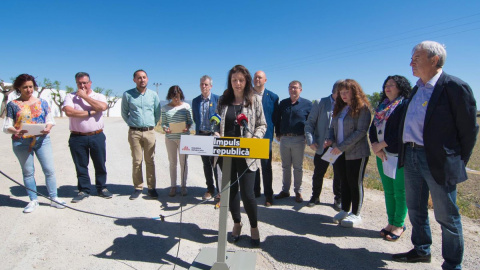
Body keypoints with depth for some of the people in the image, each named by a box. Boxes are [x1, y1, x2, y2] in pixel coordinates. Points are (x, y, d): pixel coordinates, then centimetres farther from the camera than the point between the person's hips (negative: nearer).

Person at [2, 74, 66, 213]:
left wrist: (48, 127, -13)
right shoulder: (13, 105, 5)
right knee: (28, 171, 7)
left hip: (42, 140, 1)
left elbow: (50, 120, 9)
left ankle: (54, 198, 9)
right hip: (21, 142, -1)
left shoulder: (42, 102, 10)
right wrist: (16, 131, -20)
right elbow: (7, 126, 2)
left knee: (49, 169, -2)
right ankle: (33, 200, 19)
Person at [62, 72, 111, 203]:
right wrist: (90, 112, -9)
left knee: (100, 164, 8)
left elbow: (103, 107, -15)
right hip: (77, 137, 0)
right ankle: (83, 190, 22)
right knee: (81, 166, 8)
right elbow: (68, 111, -12)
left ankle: (102, 188, 23)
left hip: (97, 136, 0)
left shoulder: (99, 96, 9)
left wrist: (84, 96, -8)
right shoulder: (70, 96, 7)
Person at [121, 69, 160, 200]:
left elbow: (157, 113, 14)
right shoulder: (127, 95, 4)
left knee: (150, 161, 2)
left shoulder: (153, 95, 8)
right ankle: (138, 188, 11)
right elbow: (124, 113, 13)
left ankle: (151, 188, 9)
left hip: (150, 132, 1)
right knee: (136, 161, 2)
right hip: (134, 132, -1)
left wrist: (151, 124, 8)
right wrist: (132, 124, 6)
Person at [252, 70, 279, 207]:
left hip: (265, 136, -2)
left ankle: (268, 195, 13)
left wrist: (270, 130, -5)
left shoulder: (273, 97, 2)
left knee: (266, 167, 3)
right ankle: (255, 191, 26)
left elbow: (275, 117, 4)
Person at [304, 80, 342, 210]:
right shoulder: (320, 103, 0)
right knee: (318, 173, 9)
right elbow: (309, 123, 1)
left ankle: (338, 199, 29)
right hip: (322, 146, 0)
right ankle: (315, 197, 29)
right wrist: (311, 141, -9)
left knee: (339, 174, 10)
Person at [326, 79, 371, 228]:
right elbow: (333, 127, 18)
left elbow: (361, 131, -17)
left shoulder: (362, 108, -9)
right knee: (344, 182, 14)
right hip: (340, 154, 6)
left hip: (356, 153, -6)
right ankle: (344, 210, 26)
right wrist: (331, 140, -4)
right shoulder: (339, 108, 13)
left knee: (355, 183, 4)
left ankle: (355, 214, 18)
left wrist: (342, 146, -19)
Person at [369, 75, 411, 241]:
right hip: (383, 155, 7)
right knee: (388, 190, 13)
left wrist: (381, 145, -13)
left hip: (399, 155, -7)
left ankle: (399, 224, 16)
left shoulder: (405, 105, -7)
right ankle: (391, 222, 24)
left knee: (399, 191, 1)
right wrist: (375, 146, -5)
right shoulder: (382, 106, 15)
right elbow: (373, 127, 11)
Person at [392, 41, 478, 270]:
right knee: (415, 210, 19)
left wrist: (458, 163, -7)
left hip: (438, 161, -8)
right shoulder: (416, 90, 13)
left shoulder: (455, 87, -11)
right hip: (411, 156, 8)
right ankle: (421, 251, 37)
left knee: (447, 217, 6)